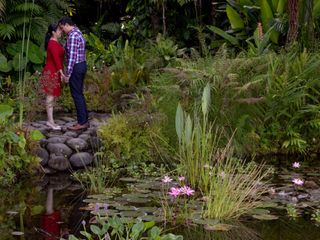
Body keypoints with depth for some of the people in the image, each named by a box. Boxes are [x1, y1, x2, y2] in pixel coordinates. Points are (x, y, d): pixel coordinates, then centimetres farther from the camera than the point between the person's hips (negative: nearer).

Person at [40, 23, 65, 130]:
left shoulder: (56, 42, 14)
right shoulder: (53, 43, -17)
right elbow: (56, 59, -24)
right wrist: (61, 72, -29)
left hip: (54, 72, 10)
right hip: (51, 72, -10)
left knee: (52, 96, 10)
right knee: (51, 96, -7)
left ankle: (50, 120, 13)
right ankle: (50, 121, -4)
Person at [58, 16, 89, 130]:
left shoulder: (72, 36, -17)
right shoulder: (78, 33, 15)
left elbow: (72, 56, -21)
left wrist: (67, 73, -20)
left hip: (76, 67, -10)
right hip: (82, 65, 10)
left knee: (76, 95, -5)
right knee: (79, 94, 14)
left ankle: (82, 122, -3)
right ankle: (85, 120, 17)